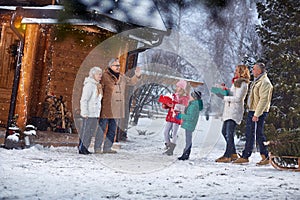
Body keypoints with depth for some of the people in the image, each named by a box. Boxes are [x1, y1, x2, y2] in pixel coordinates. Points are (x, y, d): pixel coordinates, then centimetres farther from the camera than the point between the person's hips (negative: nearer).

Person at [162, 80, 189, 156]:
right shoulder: (174, 95, 13)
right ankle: (168, 146, 15)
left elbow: (184, 107, -18)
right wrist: (165, 105, -1)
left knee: (174, 134, -4)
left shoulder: (184, 97, -6)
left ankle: (171, 150, 2)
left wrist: (173, 105, -25)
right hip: (170, 116, 6)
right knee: (165, 132, 3)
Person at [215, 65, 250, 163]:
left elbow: (237, 98, -18)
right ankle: (233, 154, 19)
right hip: (229, 111, 10)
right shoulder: (236, 82, 20)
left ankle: (227, 156, -9)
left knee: (229, 134, -12)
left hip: (235, 111, -10)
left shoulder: (243, 84, -11)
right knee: (225, 131, 12)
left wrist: (224, 97, -18)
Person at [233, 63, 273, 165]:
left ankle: (266, 157, 3)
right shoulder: (256, 80, 15)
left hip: (258, 112, -10)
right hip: (252, 111, 10)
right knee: (249, 133, 12)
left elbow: (263, 100, -21)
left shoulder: (264, 82, -16)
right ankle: (245, 156, 19)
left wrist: (256, 114, -23)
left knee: (259, 134, -5)